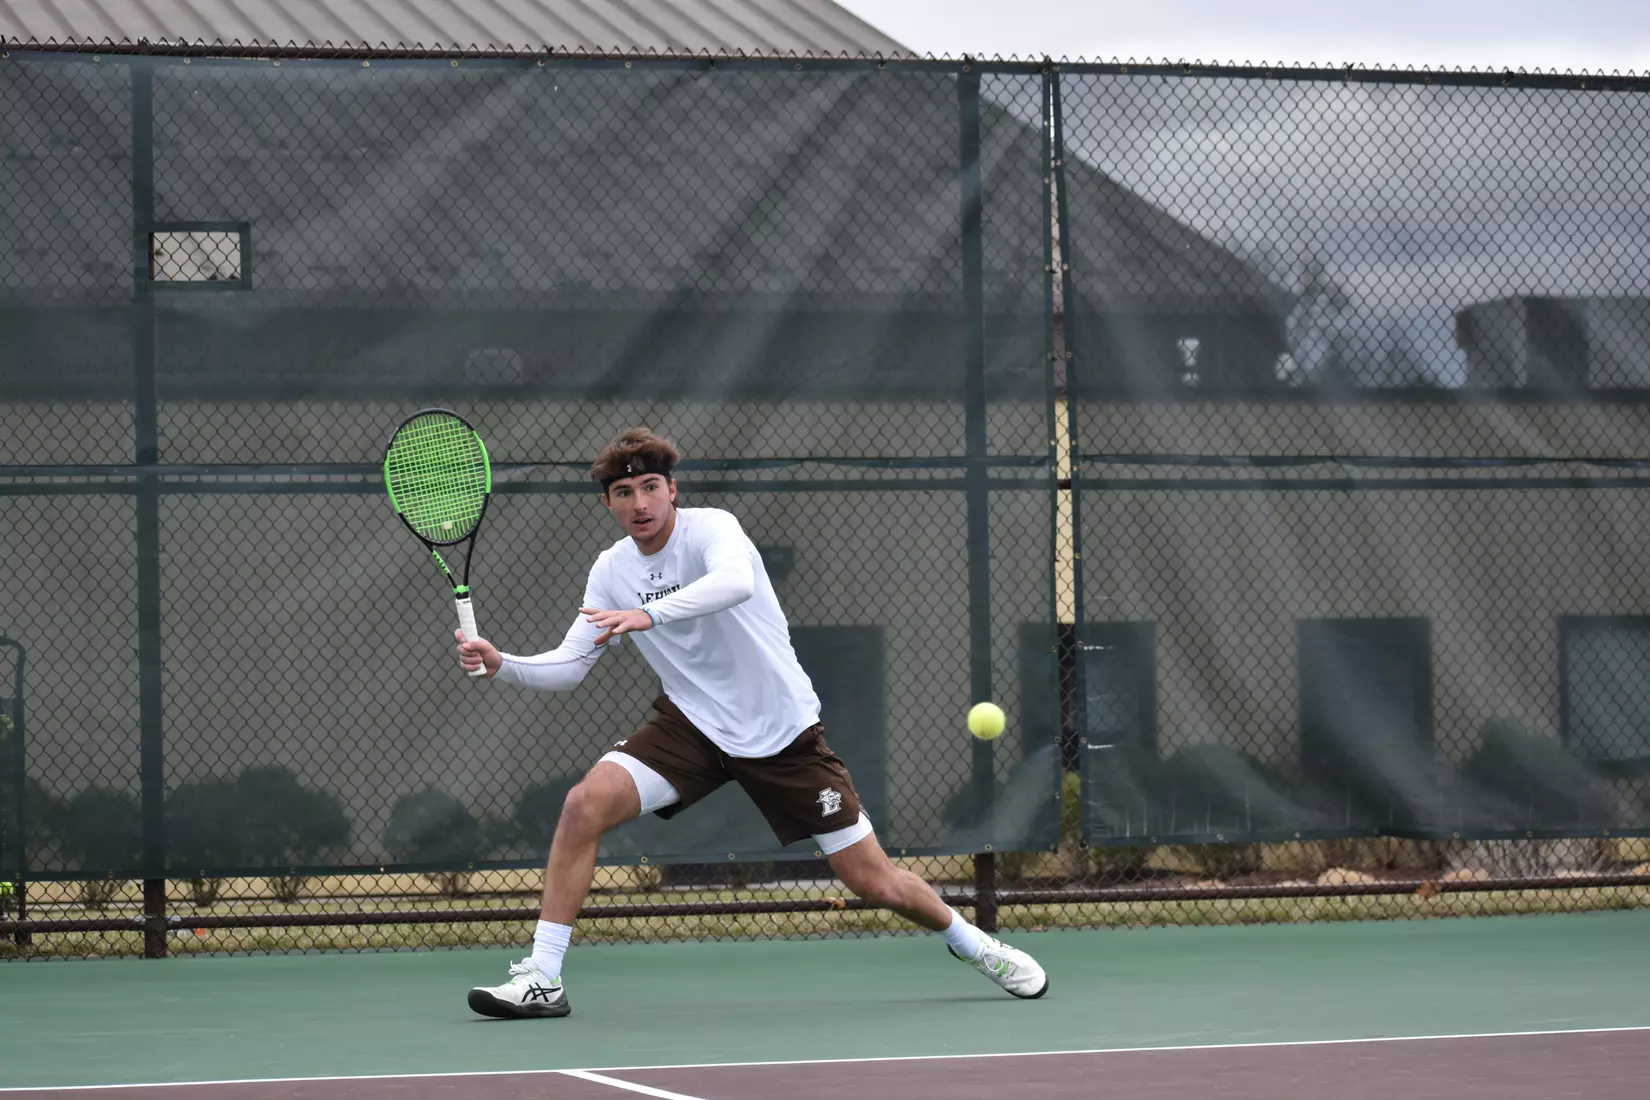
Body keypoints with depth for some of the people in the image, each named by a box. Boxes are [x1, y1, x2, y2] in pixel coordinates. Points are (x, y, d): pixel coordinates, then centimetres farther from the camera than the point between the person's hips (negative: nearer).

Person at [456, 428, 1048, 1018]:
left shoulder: (710, 528, -17)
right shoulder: (611, 571, -1)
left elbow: (736, 581, -41)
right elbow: (567, 665, 1)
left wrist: (647, 615, -53)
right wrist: (500, 663, -17)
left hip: (784, 730, -4)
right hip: (692, 724, 4)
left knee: (873, 881, -1)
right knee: (584, 803, -20)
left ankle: (970, 941, 29)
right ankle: (541, 978, -14)